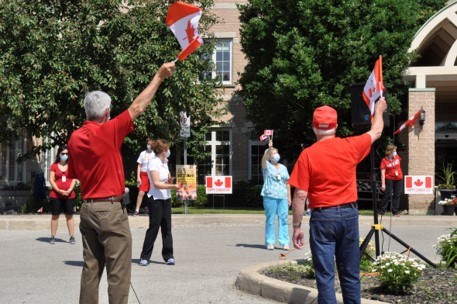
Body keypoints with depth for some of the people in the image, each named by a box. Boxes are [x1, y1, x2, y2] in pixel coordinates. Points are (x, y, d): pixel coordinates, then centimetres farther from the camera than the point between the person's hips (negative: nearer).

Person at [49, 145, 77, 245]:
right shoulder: (54, 166, 7)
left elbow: (74, 179, 5)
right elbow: (51, 180, 1)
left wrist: (69, 190, -10)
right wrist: (59, 190, -11)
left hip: (69, 195, 1)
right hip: (56, 195, -1)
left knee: (69, 216, 1)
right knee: (55, 216, 1)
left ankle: (72, 237, 2)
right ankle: (53, 237, 4)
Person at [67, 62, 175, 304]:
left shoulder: (74, 138, 5)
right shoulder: (107, 132, -14)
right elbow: (137, 107, -9)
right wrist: (159, 76, -2)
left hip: (88, 209, 7)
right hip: (110, 210, -7)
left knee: (91, 269, 12)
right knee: (118, 272, -2)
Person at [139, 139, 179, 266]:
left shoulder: (164, 163, 12)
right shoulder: (153, 164, -12)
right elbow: (156, 184, -19)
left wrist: (171, 180, -3)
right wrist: (172, 186, -27)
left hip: (166, 198, 8)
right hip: (155, 199, -8)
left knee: (167, 227, 5)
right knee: (154, 228, -6)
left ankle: (168, 256, 8)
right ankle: (145, 257, 1)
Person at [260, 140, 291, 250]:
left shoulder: (283, 168, 18)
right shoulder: (267, 166, 5)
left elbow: (287, 183, 18)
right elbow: (264, 158, -19)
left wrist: (289, 197, 12)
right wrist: (269, 148, -34)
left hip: (282, 197, 4)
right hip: (270, 196, -4)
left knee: (283, 219, -1)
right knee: (270, 219, -2)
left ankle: (284, 242, 0)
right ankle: (270, 242, 3)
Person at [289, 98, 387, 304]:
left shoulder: (307, 155, -9)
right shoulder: (350, 147, -1)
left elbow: (300, 195, -10)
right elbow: (376, 132, 19)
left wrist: (296, 227, -3)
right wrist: (379, 111, 37)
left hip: (322, 217, -3)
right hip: (349, 214, 3)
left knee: (325, 276, -1)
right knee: (350, 275, 13)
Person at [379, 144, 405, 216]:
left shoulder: (397, 157, -1)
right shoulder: (384, 161, -15)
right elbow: (382, 173, -16)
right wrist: (383, 184, -21)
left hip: (399, 179, 5)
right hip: (389, 179, -5)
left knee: (397, 195, 6)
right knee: (387, 195, -8)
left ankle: (395, 211, 12)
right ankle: (381, 211, 1)